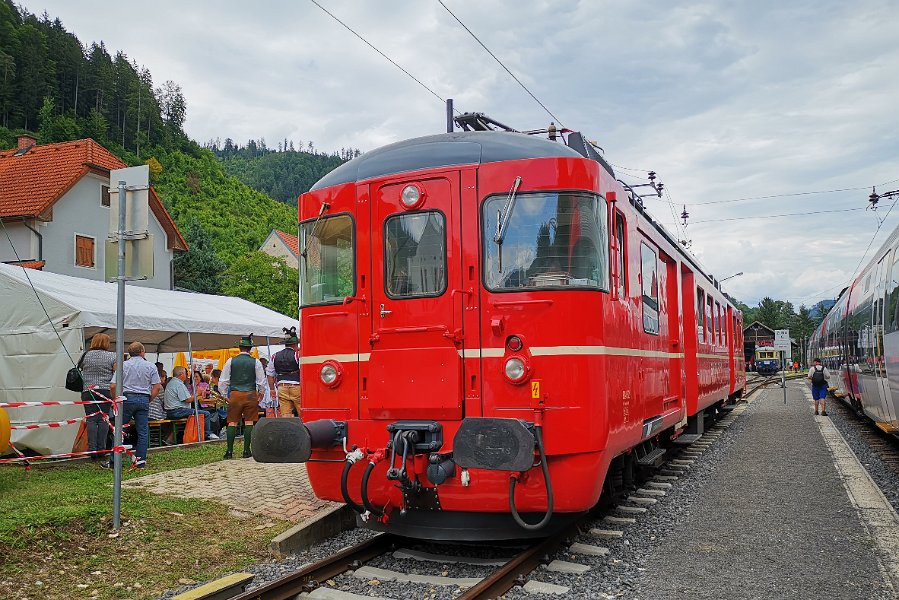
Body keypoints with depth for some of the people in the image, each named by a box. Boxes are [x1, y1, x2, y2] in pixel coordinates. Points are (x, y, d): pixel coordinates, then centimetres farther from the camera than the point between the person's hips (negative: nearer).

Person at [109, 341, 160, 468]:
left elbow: (113, 386, -4)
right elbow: (157, 387, 1)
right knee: (143, 432, 4)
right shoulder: (151, 366, 5)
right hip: (144, 399, 1)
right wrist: (148, 399, 11)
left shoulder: (123, 365, 2)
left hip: (127, 398, -1)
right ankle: (140, 460, 4)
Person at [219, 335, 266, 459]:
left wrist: (224, 395, 15)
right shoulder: (256, 362, -1)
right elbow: (262, 382, 3)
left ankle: (229, 451, 3)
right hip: (251, 394, -1)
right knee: (249, 422, 4)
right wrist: (259, 394, 19)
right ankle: (246, 451, 3)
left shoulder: (231, 361, 1)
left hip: (235, 394, 1)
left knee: (232, 422, 6)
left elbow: (223, 381, 4)